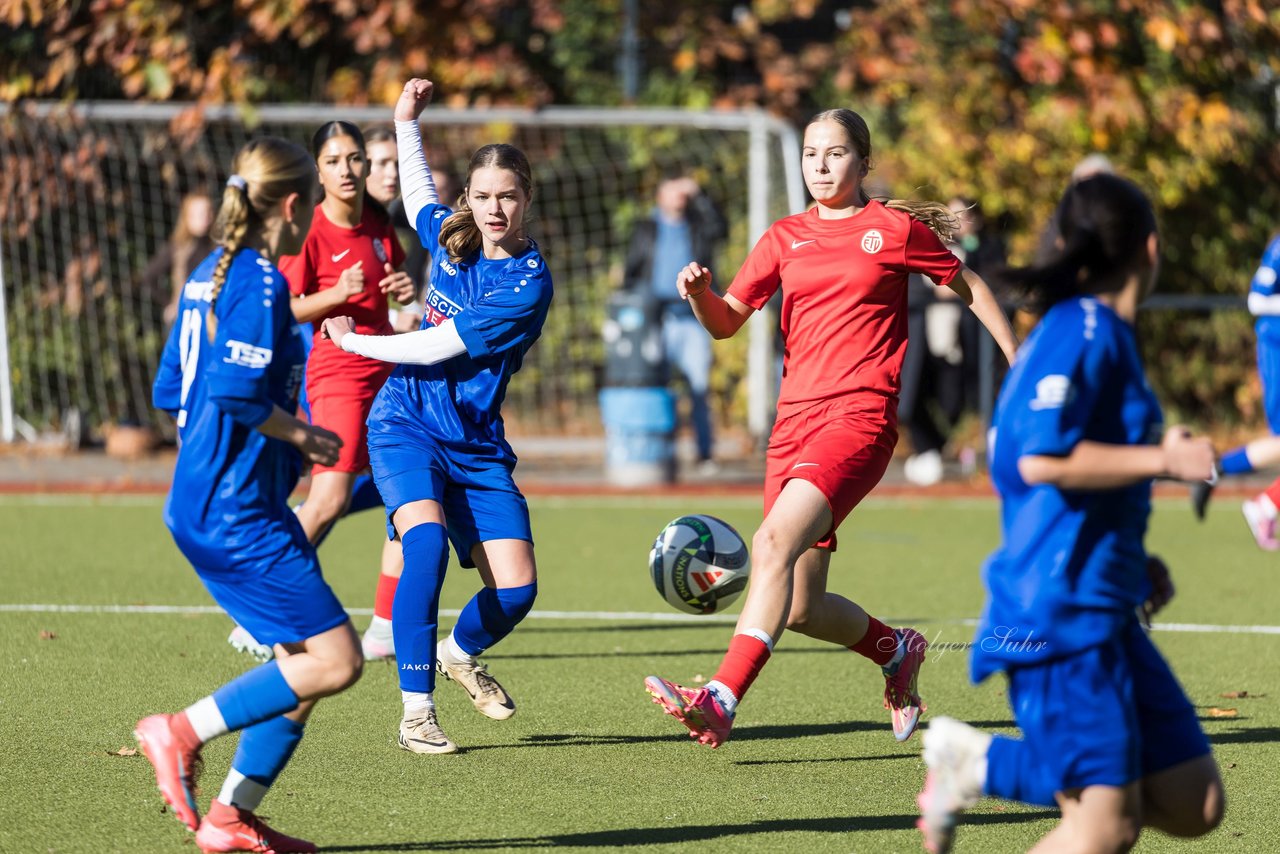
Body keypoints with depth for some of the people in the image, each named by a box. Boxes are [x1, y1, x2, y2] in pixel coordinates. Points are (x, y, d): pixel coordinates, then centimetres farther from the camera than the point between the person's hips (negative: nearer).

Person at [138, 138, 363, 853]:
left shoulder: (212, 274, 14)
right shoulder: (261, 283, -14)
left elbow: (171, 392, 19)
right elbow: (237, 393, -25)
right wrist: (299, 434, -9)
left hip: (207, 502, 10)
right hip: (237, 511, -10)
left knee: (307, 659, 11)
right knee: (335, 660, -11)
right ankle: (183, 733, -7)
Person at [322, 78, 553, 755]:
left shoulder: (529, 283, -16)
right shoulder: (452, 238, 1)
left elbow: (436, 348, -16)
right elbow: (418, 198, 29)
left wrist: (353, 341, -4)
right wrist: (408, 122, 21)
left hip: (478, 446, -1)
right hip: (407, 427, 1)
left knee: (516, 588, -7)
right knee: (427, 541, -27)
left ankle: (461, 653, 30)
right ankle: (416, 711, -25)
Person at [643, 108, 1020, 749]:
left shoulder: (895, 229, 5)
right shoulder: (785, 238, 15)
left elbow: (967, 285, 17)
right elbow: (726, 322, 13)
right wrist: (700, 292, -10)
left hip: (860, 415, -6)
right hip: (794, 420, 6)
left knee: (775, 541, -28)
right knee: (801, 609, 5)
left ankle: (720, 701, -37)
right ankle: (895, 651, 36)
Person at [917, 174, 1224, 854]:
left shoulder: (1099, 332, 18)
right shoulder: (1084, 331, -12)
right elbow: (1041, 459, -23)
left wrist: (1134, 562, 18)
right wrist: (1160, 459, -15)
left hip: (1105, 612, 10)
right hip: (1060, 612, -10)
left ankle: (984, 763, 12)